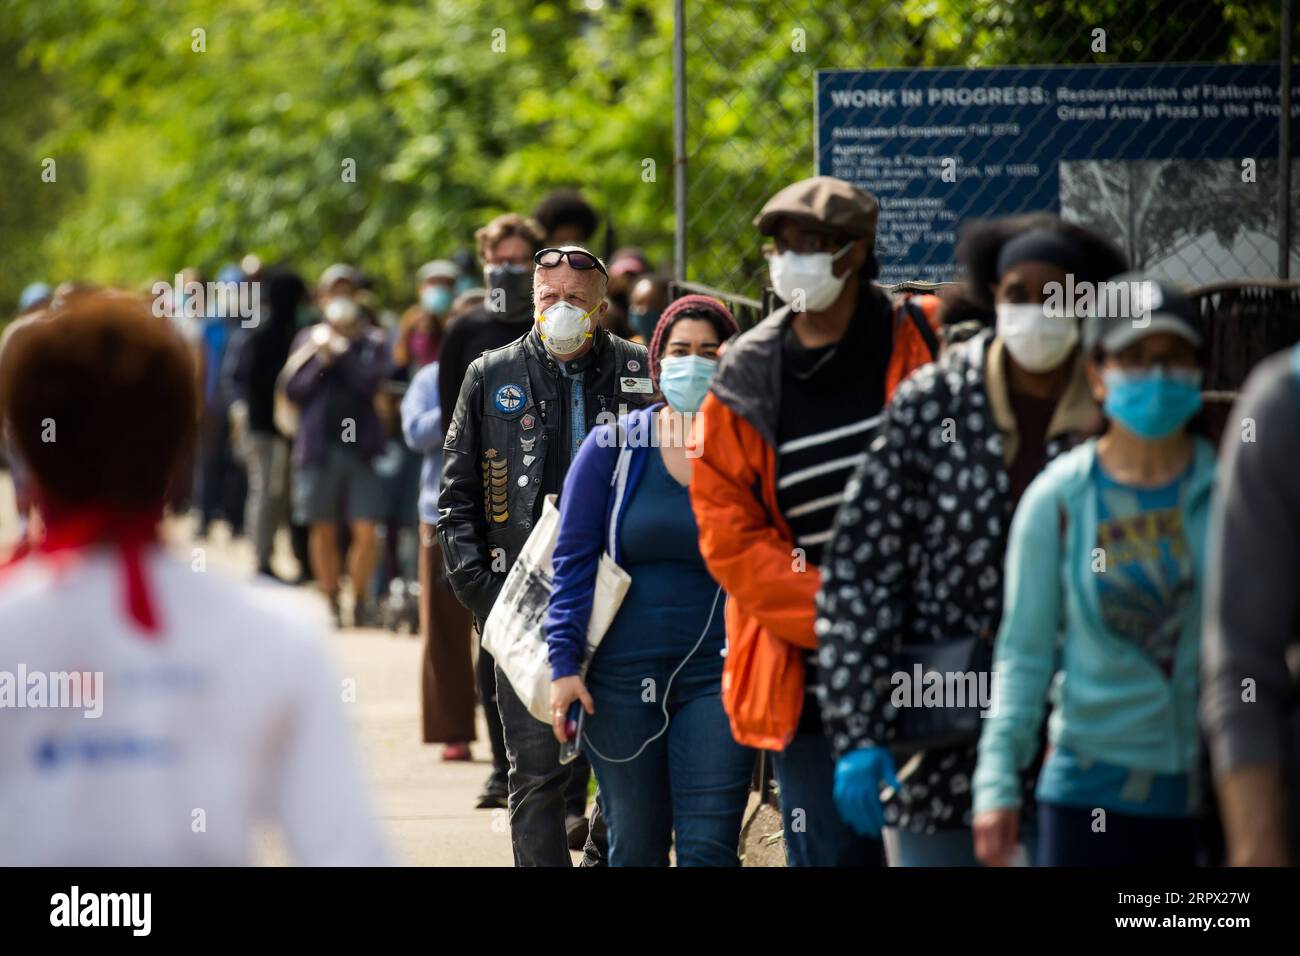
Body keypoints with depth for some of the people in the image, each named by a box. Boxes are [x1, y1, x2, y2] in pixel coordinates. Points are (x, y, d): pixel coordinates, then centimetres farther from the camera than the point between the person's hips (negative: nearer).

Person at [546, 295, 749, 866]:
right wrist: (564, 662, -4)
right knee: (633, 850, 8)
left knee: (708, 850, -8)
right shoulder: (613, 447, 4)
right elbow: (573, 558, 3)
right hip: (622, 678, 1)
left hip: (716, 677, -1)